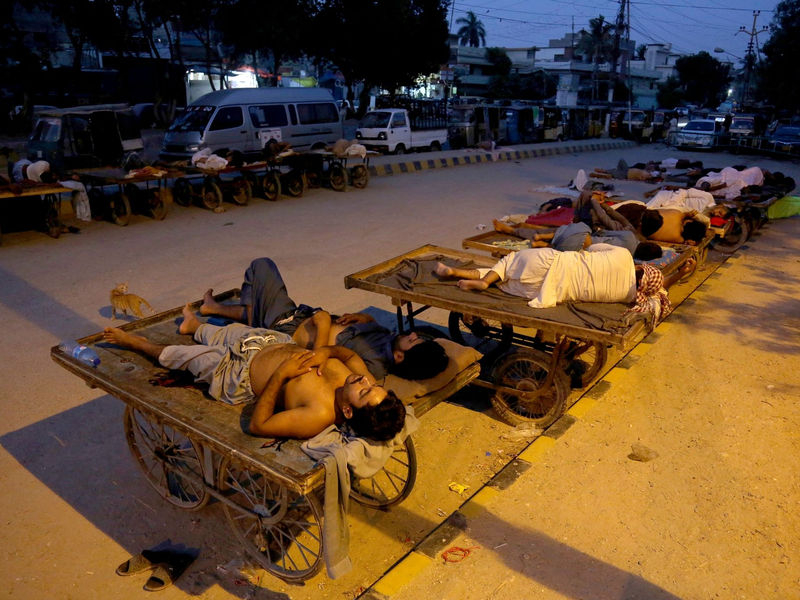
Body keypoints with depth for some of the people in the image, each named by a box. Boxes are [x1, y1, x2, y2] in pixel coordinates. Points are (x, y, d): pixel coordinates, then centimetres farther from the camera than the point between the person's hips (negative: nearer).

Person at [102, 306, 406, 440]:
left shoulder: (319, 416, -44)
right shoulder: (362, 380, -28)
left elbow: (257, 426, -33)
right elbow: (350, 353, -5)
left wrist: (280, 375, -36)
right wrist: (326, 352, -25)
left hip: (240, 372, -5)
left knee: (176, 353, 19)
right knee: (222, 333, 32)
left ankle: (138, 343, 53)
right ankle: (194, 324, 69)